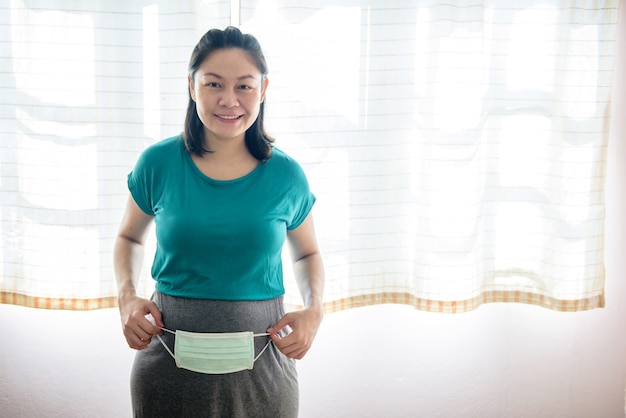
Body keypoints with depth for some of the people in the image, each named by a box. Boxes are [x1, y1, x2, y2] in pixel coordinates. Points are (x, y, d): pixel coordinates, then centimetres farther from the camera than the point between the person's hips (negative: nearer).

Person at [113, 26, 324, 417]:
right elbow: (129, 238, 12)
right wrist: (127, 296, -5)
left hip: (260, 364, 0)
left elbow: (307, 253, 12)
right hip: (169, 363, 0)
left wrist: (314, 309, -6)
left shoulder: (287, 176, -5)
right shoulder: (158, 163, -5)